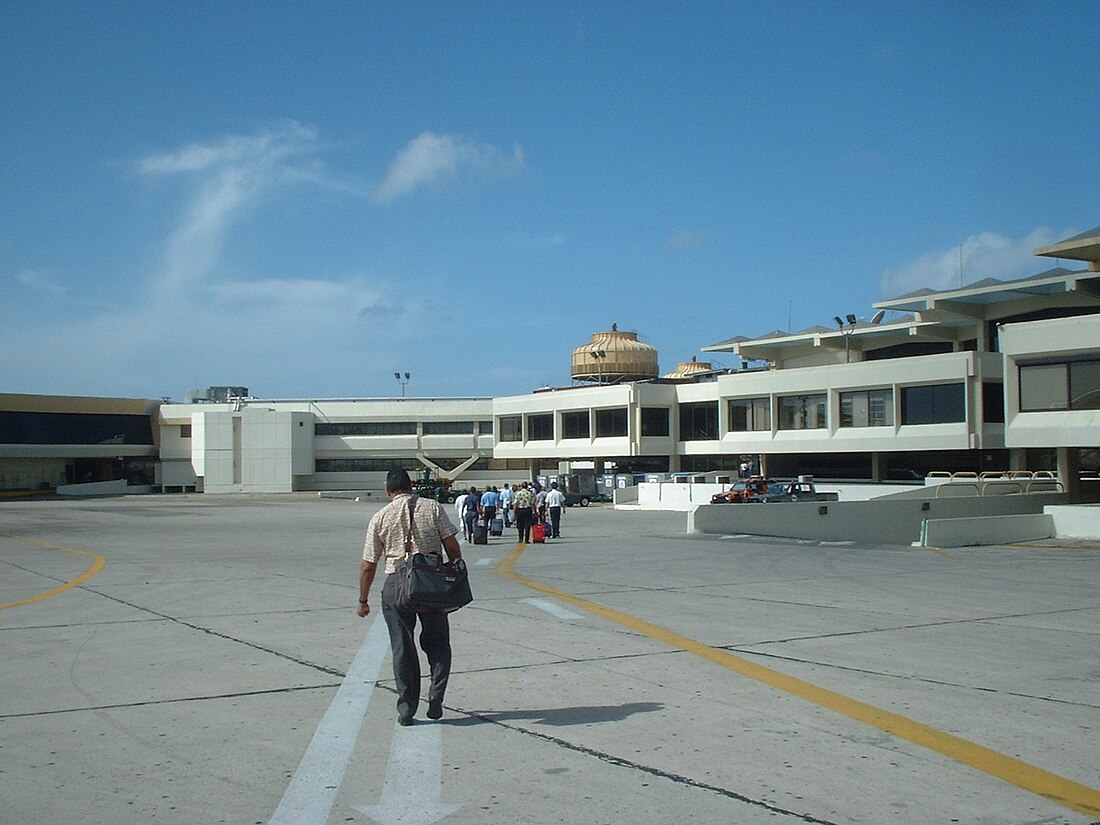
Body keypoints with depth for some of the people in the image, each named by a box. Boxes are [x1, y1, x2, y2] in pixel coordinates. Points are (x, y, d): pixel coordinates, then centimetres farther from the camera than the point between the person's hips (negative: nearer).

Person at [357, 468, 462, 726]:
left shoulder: (380, 517, 3)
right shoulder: (433, 508, 2)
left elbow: (368, 566, 4)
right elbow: (452, 546, -3)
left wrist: (363, 600, 13)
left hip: (396, 584, 0)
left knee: (402, 647, 9)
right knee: (437, 641, 15)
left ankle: (406, 709, 11)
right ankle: (436, 694, -3)